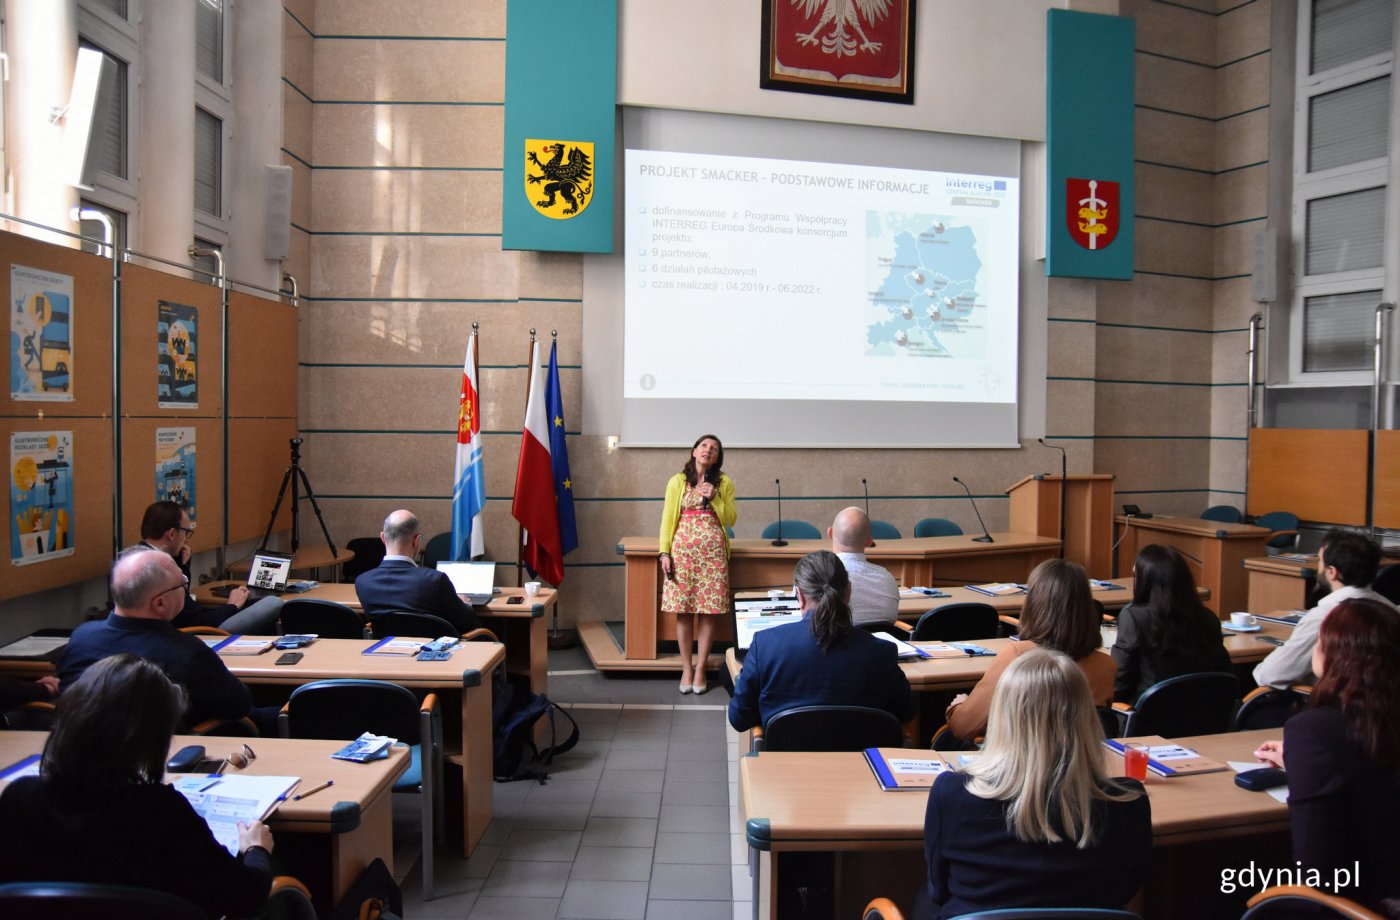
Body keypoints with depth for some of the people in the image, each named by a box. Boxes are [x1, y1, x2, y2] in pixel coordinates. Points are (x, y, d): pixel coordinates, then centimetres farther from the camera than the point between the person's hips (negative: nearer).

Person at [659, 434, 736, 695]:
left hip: (713, 552, 0)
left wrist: (714, 498, -9)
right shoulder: (677, 482, 6)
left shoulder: (724, 483, 7)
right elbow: (667, 519, 4)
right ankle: (686, 669, 11)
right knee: (683, 612, 0)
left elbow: (731, 519, 5)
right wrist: (665, 553, -4)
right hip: (682, 550, 0)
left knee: (708, 612, -1)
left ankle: (700, 669, 9)